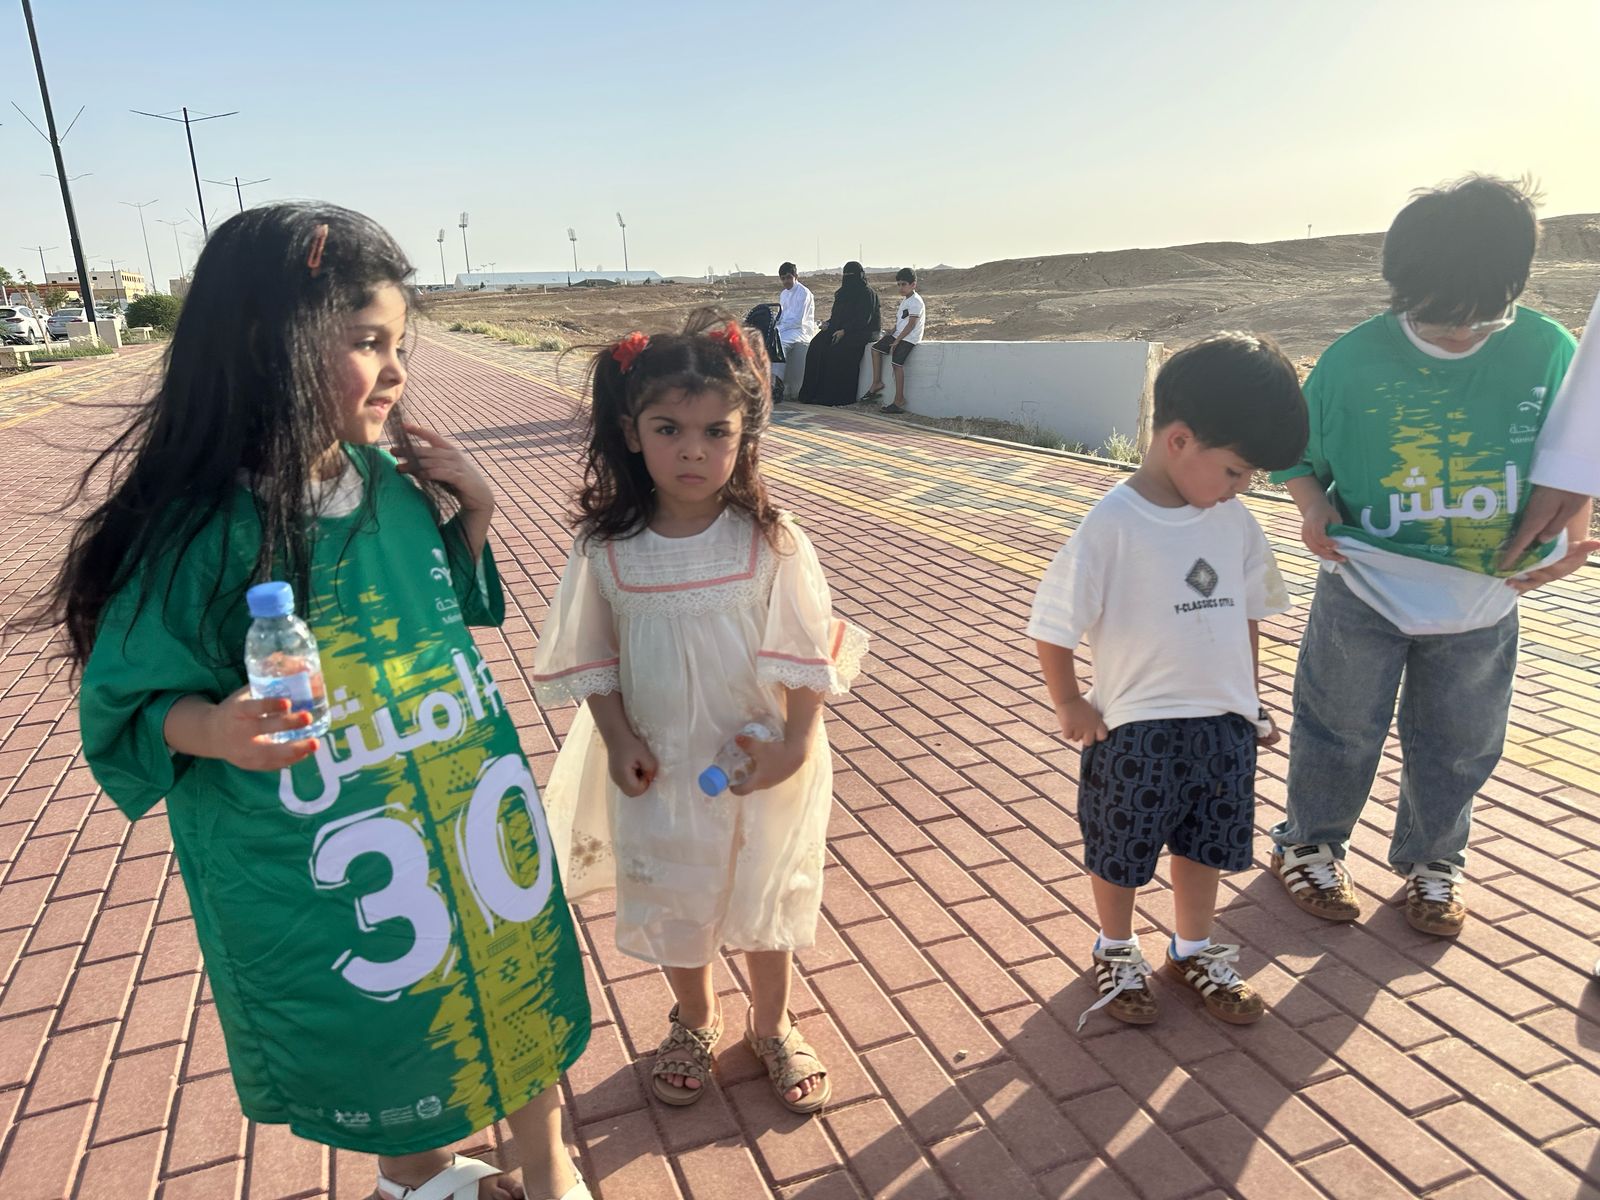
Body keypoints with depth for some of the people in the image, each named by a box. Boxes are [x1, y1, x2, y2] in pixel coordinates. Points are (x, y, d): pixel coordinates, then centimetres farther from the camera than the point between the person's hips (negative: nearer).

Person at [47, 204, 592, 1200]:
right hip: (320, 868, -4)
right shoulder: (198, 530, -21)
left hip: (469, 805, 5)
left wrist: (473, 513, -7)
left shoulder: (390, 479, -5)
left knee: (513, 979, 18)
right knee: (384, 1021, 19)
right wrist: (217, 729, -32)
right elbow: (133, 706, -12)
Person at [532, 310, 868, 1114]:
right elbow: (592, 657, -3)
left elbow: (804, 654, -11)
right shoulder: (606, 547, -12)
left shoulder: (770, 542, -16)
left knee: (765, 897, 19)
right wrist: (619, 739, -11)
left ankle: (771, 1025, 47)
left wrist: (795, 745, -16)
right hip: (657, 767, 1)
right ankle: (693, 1022, 50)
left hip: (756, 764, -1)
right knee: (670, 899, 21)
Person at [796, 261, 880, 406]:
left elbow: (863, 319, -13)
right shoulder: (843, 292, 21)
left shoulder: (867, 294, -2)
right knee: (816, 345, -18)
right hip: (837, 329, 7)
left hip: (859, 332, -7)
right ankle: (812, 393, -21)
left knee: (838, 350, -32)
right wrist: (828, 323, 0)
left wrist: (844, 330, -22)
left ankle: (838, 398, -28)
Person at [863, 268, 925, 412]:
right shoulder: (904, 300, 17)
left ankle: (899, 400, -18)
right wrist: (890, 334, 10)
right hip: (898, 335, 10)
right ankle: (877, 383, 12)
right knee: (876, 348, 9)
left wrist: (897, 341, -20)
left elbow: (911, 325, -19)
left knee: (897, 363, -20)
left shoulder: (915, 302, -14)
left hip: (908, 338, -10)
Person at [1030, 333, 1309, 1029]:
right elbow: (1053, 625, -15)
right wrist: (1068, 705, -8)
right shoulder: (1111, 526, -21)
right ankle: (1116, 953, 39)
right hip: (1136, 730, -5)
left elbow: (1246, 614, 11)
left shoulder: (1234, 523, -2)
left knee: (1206, 845, 22)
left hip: (1224, 725, 6)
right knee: (1120, 853, 14)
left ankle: (1193, 952, 45)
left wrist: (1248, 700, 14)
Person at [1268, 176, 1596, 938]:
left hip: (1484, 606, 2)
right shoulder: (1355, 359, -15)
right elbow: (1296, 453, -2)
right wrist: (1313, 505, -21)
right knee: (1340, 734, 13)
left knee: (1458, 747, 17)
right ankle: (1309, 845, 36)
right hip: (1365, 593, -2)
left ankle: (1431, 862, 41)